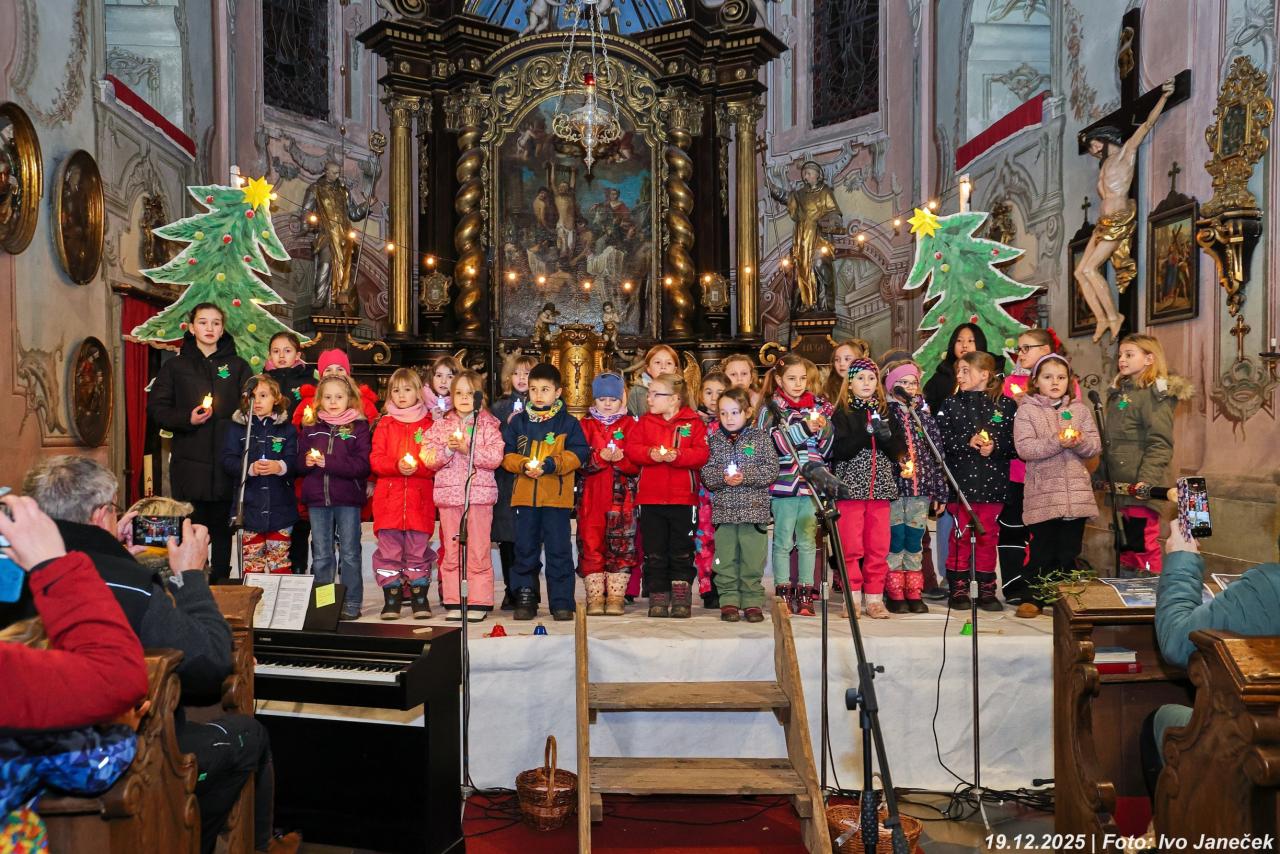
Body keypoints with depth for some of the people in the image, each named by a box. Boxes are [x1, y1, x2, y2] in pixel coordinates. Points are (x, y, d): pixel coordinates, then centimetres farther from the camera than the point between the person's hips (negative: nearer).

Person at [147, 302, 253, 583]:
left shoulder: (238, 367, 11)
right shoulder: (175, 366, 10)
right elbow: (156, 409, 6)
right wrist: (186, 419, -11)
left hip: (227, 462, 1)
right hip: (189, 462, 0)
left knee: (222, 527, 4)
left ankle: (221, 583, 13)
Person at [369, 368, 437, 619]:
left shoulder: (429, 424, 8)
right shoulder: (385, 424, 12)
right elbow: (375, 459, 4)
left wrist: (418, 467, -14)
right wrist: (397, 466, -13)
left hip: (420, 497, -1)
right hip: (389, 497, 1)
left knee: (418, 548, 1)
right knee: (389, 549, 0)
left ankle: (420, 598, 10)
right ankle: (391, 598, 8)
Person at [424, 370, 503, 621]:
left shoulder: (488, 425, 3)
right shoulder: (441, 425, 11)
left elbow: (495, 457, -9)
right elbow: (429, 459, 4)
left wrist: (468, 449, -17)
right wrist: (447, 449, -13)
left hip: (479, 493, -3)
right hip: (448, 494, 3)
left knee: (479, 549, -1)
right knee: (450, 549, 6)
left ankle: (479, 602, 5)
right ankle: (453, 602, 13)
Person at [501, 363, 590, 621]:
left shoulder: (568, 422, 2)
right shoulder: (517, 421, 10)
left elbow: (578, 453, -4)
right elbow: (505, 453, 7)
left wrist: (551, 464, -16)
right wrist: (523, 465, -11)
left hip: (557, 495, -2)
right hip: (524, 494, 3)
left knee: (558, 549, 1)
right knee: (525, 548, 8)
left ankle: (562, 602, 10)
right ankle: (525, 599, 18)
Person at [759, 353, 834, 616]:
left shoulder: (819, 405, 10)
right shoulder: (773, 407, 0)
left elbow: (828, 448, 7)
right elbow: (778, 443, -14)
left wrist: (823, 429, -13)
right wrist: (805, 427, -24)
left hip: (812, 482, 3)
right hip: (783, 482, -3)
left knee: (808, 540, 8)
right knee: (783, 540, 4)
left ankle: (805, 593, 15)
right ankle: (783, 592, 13)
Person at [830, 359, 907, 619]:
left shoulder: (885, 412, 14)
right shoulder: (843, 414, 2)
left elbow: (899, 451, 9)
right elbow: (838, 450, -11)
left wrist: (886, 435, -10)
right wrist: (867, 433, -17)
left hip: (880, 488, 3)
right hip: (851, 487, -3)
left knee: (879, 547, 3)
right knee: (852, 546, -2)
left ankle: (874, 597, 12)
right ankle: (852, 596, 8)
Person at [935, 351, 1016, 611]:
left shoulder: (1005, 405, 3)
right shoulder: (951, 404, 3)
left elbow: (1016, 442, 1)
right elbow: (941, 440, -4)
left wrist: (995, 447, -16)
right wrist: (968, 442, -16)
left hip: (993, 482, 1)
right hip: (960, 480, 0)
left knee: (988, 536, 9)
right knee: (960, 535, 4)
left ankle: (987, 590, 19)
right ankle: (958, 589, 14)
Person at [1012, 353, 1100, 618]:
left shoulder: (1080, 409, 12)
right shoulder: (1027, 410, 1)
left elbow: (1095, 446, 6)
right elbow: (1024, 448, -10)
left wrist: (1079, 442, -15)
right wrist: (1056, 442, -20)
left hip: (1076, 492, 3)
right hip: (1043, 492, -3)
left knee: (1070, 551, 8)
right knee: (1042, 550, 0)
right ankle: (1032, 598, 13)